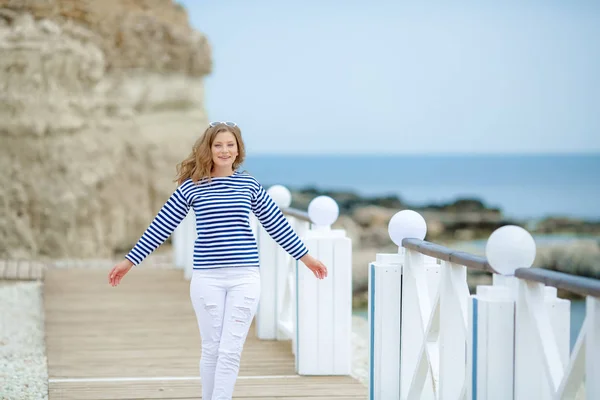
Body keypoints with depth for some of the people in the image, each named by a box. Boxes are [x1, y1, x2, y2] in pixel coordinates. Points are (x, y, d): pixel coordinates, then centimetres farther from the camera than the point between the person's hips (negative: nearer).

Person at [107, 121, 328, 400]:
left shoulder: (249, 185, 5)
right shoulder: (191, 187, 1)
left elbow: (277, 224, 14)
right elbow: (161, 227, 4)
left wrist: (306, 257, 19)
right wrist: (129, 262, 4)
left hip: (244, 277, 0)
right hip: (207, 278, 0)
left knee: (230, 351, -4)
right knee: (211, 349, 6)